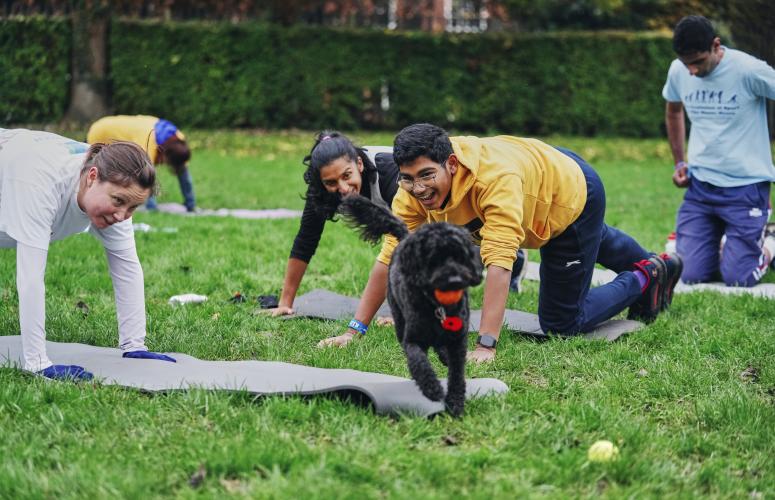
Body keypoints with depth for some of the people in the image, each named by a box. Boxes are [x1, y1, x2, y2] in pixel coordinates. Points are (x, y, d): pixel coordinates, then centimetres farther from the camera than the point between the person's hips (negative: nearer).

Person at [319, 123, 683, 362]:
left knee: (561, 323, 2)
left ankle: (644, 280, 24)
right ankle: (658, 264, 67)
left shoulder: (496, 178, -47)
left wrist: (486, 346, -58)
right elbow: (390, 257, -25)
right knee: (596, 242, 37)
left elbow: (499, 262, -53)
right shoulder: (414, 188, -28)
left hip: (574, 192, -7)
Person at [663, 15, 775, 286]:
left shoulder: (749, 70, -16)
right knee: (691, 275, -4)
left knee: (738, 279, -10)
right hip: (699, 185, 4)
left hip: (746, 185, -4)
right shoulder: (678, 71, 1)